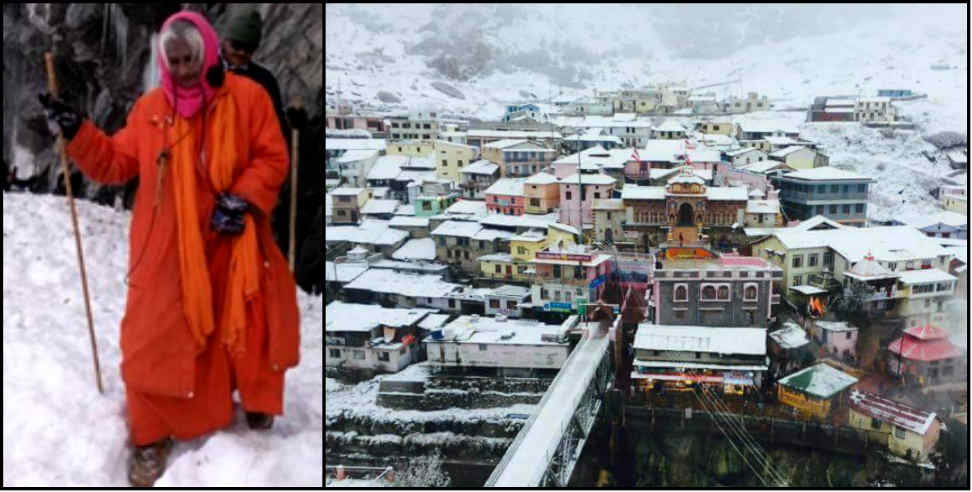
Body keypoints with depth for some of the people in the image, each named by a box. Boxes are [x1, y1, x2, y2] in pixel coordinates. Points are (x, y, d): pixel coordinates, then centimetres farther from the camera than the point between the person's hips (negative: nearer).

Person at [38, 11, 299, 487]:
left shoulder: (247, 96, -5)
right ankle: (152, 437, 18)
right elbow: (116, 163, 7)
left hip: (232, 246, -1)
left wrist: (242, 200, -17)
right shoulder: (150, 108, 3)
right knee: (155, 341, 2)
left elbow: (272, 158, -5)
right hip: (167, 251, 1)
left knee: (248, 328, 14)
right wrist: (77, 132, -7)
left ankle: (257, 398, 43)